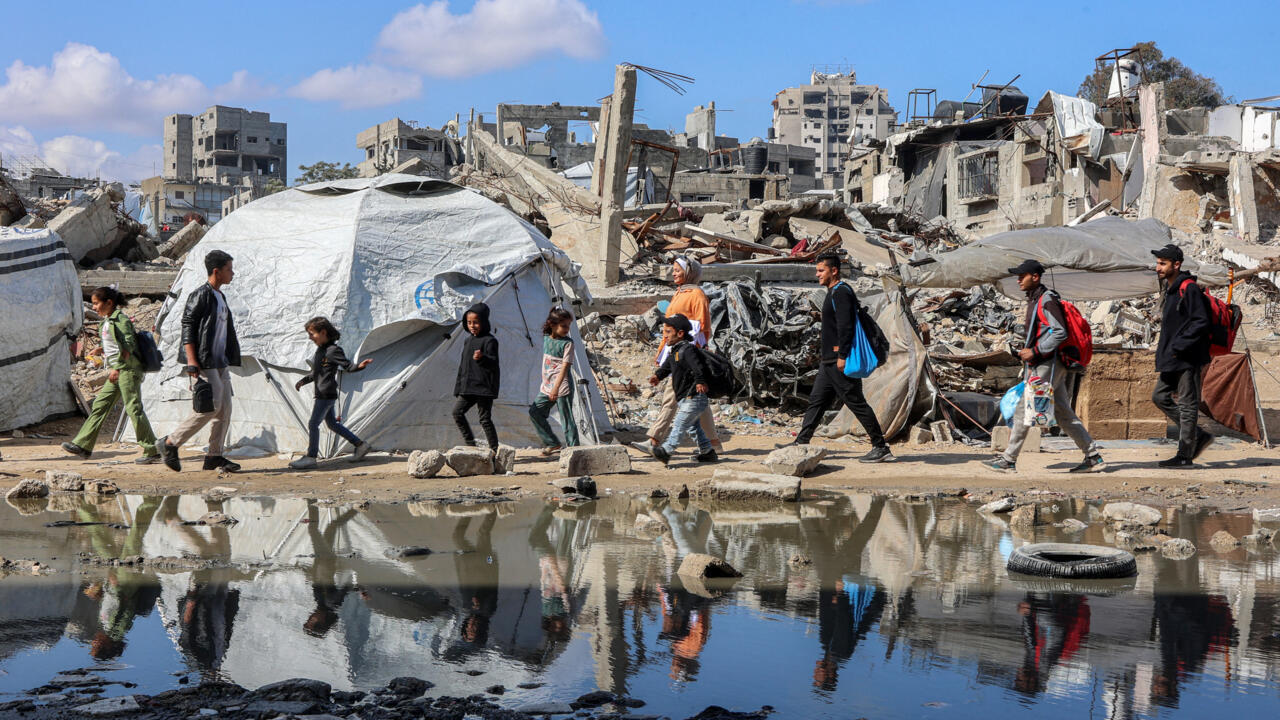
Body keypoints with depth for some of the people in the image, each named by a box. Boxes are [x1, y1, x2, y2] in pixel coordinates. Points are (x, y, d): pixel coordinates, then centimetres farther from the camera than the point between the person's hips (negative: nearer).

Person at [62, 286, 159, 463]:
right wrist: (101, 351, 9)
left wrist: (117, 369, -20)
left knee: (133, 408, -9)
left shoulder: (120, 319, -12)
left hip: (127, 369, -10)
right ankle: (83, 445, 10)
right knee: (100, 405, 8)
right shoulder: (108, 321, 16)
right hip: (117, 371, 10)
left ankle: (152, 450, -5)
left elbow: (129, 346, -18)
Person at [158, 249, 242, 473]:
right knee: (211, 406, -12)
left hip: (221, 362, 9)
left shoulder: (220, 297, 18)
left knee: (225, 409, 5)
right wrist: (192, 362, -21)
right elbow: (187, 328, -15)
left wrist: (229, 359, 22)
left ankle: (215, 455, 9)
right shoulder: (201, 295, -10)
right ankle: (170, 443, -2)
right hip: (205, 362, -9)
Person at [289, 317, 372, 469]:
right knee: (332, 423, 15)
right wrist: (303, 380, 14)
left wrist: (360, 366, -34)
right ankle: (360, 445, 21)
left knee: (313, 423, -7)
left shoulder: (333, 350, -14)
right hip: (321, 394, 10)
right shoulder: (320, 349, 14)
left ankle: (310, 457, -1)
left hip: (327, 394, -10)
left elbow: (347, 367, -15)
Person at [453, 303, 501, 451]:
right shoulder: (468, 341, 16)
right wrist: (458, 386, 19)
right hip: (468, 388, 8)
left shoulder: (489, 340, -9)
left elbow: (493, 362, -19)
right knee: (457, 411, 2)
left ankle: (494, 448, 2)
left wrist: (482, 358, -40)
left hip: (484, 387, -8)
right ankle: (470, 443, 10)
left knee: (485, 418, -6)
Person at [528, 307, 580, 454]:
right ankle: (553, 444, 17)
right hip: (547, 386, 7)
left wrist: (556, 387, -27)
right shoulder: (546, 339, 8)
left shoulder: (567, 343, -11)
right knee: (534, 412, 9)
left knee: (567, 419, -5)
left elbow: (565, 366, -19)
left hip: (562, 387, -7)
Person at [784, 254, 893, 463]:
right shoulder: (834, 293, 19)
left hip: (839, 361, -11)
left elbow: (845, 326, -22)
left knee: (856, 402, -7)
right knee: (816, 400, 10)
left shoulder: (841, 292, -13)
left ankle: (881, 448, -3)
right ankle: (802, 442, 14)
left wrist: (842, 356, -24)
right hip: (830, 360, 11)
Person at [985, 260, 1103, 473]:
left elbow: (1060, 333, -21)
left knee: (1023, 410, -7)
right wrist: (1030, 358, 18)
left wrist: (1035, 352, -20)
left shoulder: (1047, 300, -13)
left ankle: (1008, 460, -2)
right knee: (1063, 413, 10)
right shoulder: (1035, 300, 18)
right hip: (1043, 365, 10)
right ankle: (1093, 457, 13)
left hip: (1049, 365, -10)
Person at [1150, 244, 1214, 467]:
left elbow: (1201, 323, -20)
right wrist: (1164, 345, 12)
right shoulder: (1169, 289, 14)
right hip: (1173, 358, 10)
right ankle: (1199, 437, 19)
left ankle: (1185, 456, 2)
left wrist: (1177, 346, -20)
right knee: (1160, 396, 12)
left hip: (1188, 358, -10)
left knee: (1187, 405, -4)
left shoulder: (1189, 289, -15)